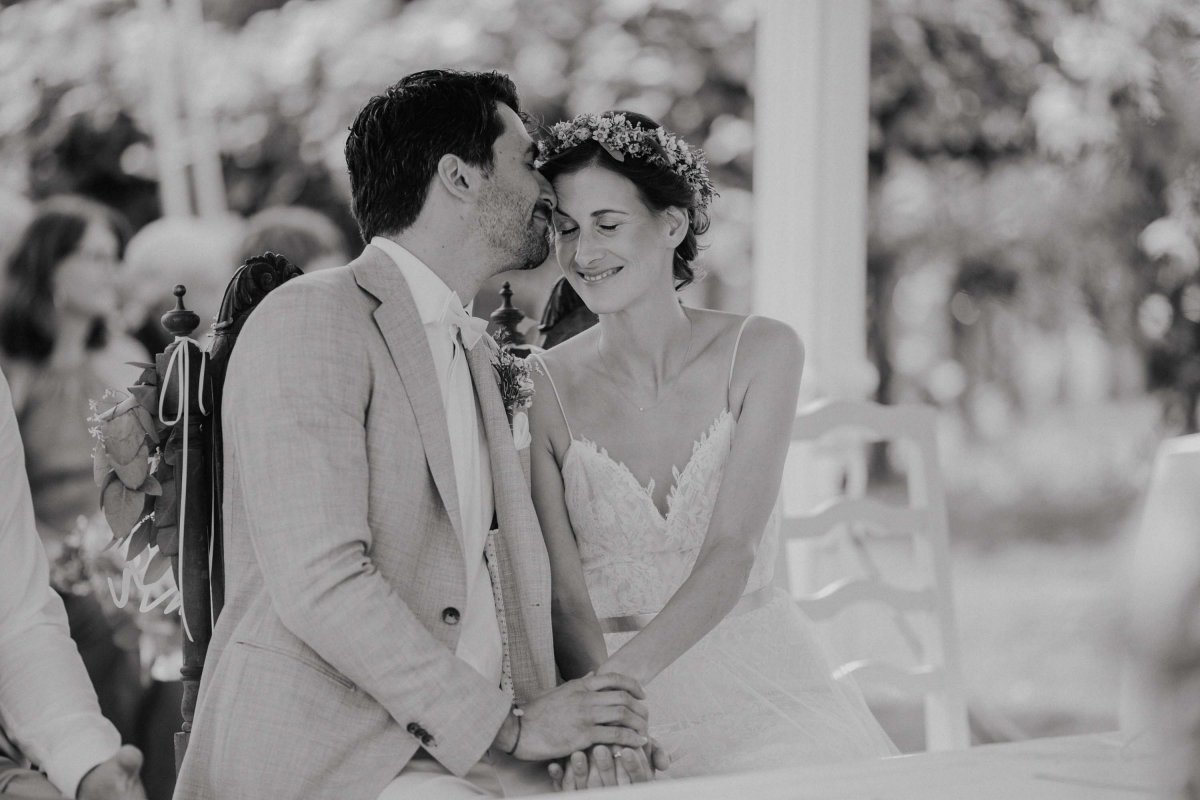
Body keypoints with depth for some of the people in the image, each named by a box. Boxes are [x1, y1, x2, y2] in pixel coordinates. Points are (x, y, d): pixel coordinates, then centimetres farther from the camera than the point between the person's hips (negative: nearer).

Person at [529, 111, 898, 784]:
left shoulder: (761, 352, -2)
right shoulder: (541, 389, -1)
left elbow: (732, 551, -11)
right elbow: (563, 590, -6)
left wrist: (619, 675, -26)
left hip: (758, 678, 1)